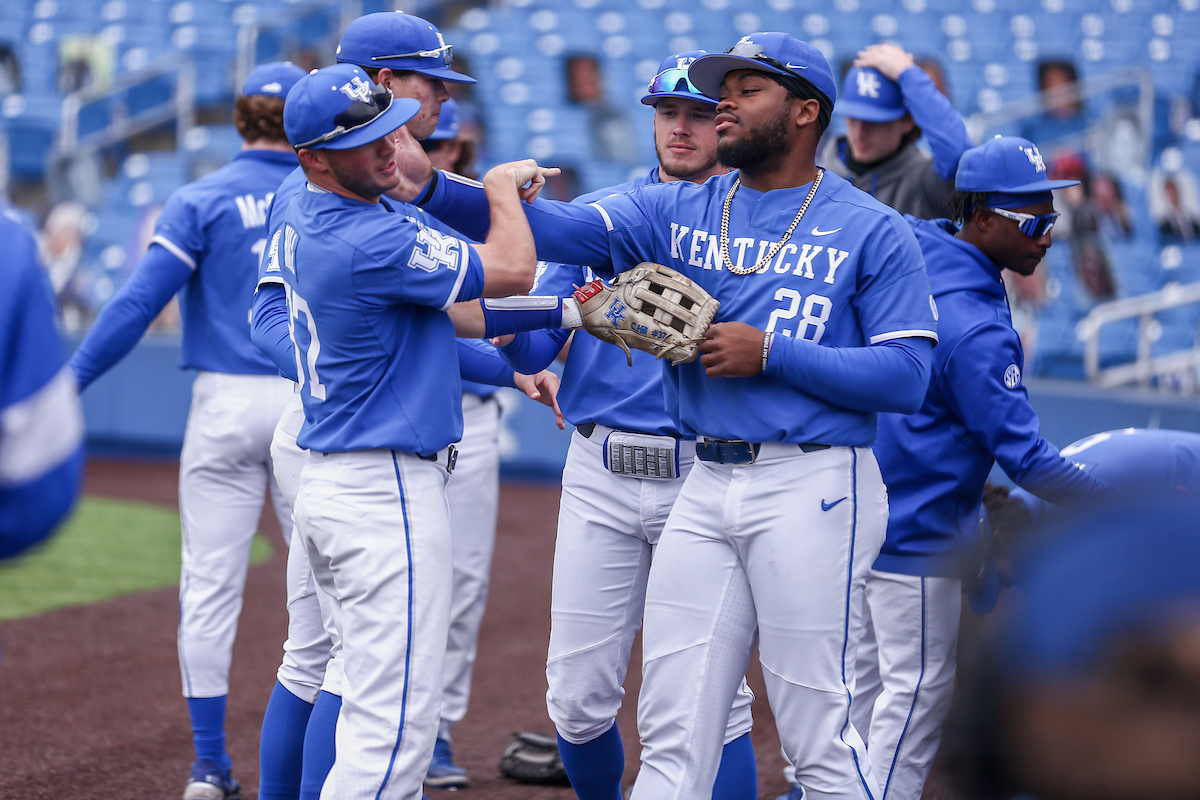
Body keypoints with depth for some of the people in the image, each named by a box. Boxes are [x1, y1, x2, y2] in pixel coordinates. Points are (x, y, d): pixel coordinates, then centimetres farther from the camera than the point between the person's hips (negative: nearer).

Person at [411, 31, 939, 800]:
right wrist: (430, 186, -16)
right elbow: (559, 228, -2)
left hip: (814, 488, -5)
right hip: (705, 486, 5)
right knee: (672, 737, 7)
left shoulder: (872, 230, -1)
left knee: (819, 738, -3)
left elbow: (907, 377, -8)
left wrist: (772, 354, -14)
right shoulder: (677, 211, 11)